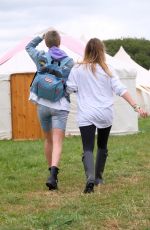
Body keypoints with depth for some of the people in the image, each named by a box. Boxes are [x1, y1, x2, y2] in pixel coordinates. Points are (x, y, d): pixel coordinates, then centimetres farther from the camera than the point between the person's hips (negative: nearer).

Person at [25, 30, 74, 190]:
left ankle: (52, 172, 31)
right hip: (60, 106, -3)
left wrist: (41, 36, 23)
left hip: (42, 105, 3)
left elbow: (29, 47, 24)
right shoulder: (69, 62, -2)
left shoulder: (40, 57, 2)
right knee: (57, 143, -9)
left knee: (48, 140, 20)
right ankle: (52, 175, -27)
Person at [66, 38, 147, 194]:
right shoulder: (107, 70, 0)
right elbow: (121, 90, -5)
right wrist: (136, 107, -5)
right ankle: (99, 177, 31)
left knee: (88, 149, -8)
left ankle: (90, 177, -32)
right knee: (102, 146, 22)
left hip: (86, 115, -2)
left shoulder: (77, 69, -3)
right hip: (105, 114, 2)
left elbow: (69, 89, 1)